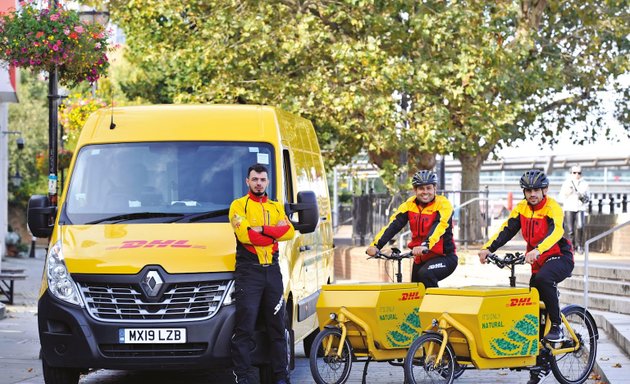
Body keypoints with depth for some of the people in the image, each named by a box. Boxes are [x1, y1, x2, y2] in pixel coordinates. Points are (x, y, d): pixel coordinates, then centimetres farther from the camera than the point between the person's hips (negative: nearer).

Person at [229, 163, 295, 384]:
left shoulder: (276, 207, 16)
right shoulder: (239, 206, 1)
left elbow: (289, 232, -2)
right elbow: (244, 235, -15)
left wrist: (262, 230, -14)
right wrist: (274, 233, -8)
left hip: (272, 271, 5)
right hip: (248, 271, -5)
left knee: (277, 327, 8)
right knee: (245, 328, -7)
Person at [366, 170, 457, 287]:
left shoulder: (443, 204, -11)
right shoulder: (410, 205, 1)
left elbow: (439, 227, -29)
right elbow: (393, 226, -11)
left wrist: (425, 246, -47)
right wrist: (376, 245, -26)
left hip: (444, 257, -5)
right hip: (421, 259, 6)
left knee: (425, 274, -32)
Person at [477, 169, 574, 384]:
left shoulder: (552, 208, -16)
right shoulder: (521, 208, 2)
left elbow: (556, 232, -34)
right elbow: (506, 230, -5)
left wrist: (537, 250, -50)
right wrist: (488, 248, -20)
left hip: (560, 258, -6)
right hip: (538, 262, 6)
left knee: (543, 278, -38)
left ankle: (557, 327, -23)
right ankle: (541, 365, 14)